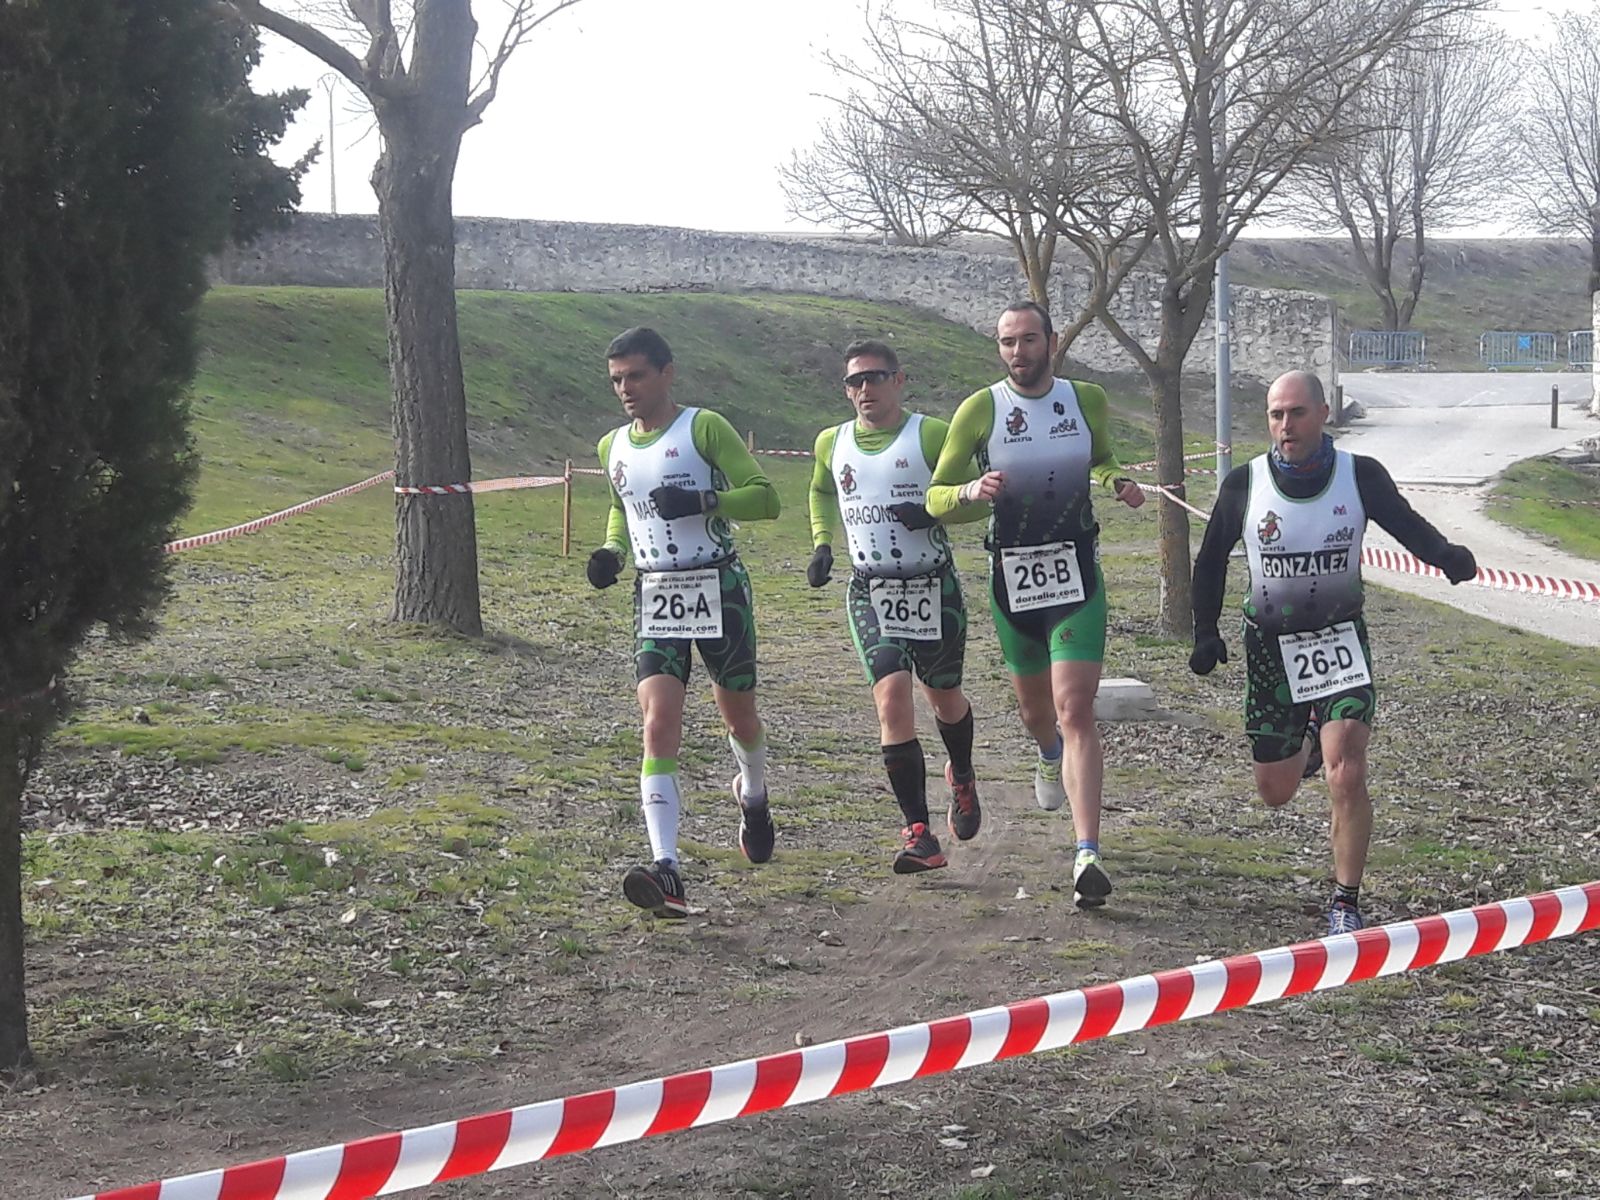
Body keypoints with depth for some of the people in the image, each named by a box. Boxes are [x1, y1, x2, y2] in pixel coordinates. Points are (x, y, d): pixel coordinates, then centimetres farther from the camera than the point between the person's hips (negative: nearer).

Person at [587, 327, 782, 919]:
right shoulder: (612, 447, 10)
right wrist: (611, 551, 7)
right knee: (659, 724, -14)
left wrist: (702, 500, -25)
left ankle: (753, 796, 48)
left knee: (738, 714, 12)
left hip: (718, 588, -3)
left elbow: (765, 497, -11)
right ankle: (665, 870, -22)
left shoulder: (704, 427, -7)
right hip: (655, 597, 3)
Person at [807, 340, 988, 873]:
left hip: (934, 588, -1)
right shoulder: (831, 443, 7)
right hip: (870, 592, 1)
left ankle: (962, 779, 48)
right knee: (892, 697, -16)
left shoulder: (931, 434, -6)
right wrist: (822, 544, 15)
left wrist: (935, 511, -19)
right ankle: (919, 833, -18)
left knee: (944, 698, 14)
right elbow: (821, 493, 28)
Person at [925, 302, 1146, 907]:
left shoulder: (1087, 400, 2)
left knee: (1074, 711, -14)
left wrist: (1118, 481, 1)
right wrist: (971, 492, -23)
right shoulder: (980, 409, -4)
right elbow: (935, 498, -1)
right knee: (1034, 708, 17)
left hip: (1077, 577, -1)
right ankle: (1050, 758, 57)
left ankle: (1088, 856, -18)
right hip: (1011, 578, 1)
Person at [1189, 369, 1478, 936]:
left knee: (1347, 776, -19)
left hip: (1341, 640, -1)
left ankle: (1346, 905, -5)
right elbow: (1211, 561, 4)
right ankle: (1305, 744, 48)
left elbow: (1407, 525, -5)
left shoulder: (1360, 475, -10)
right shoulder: (1245, 484, -8)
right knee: (1275, 792, 11)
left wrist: (1446, 555, -27)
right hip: (1270, 646, 1)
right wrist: (1205, 633, -4)